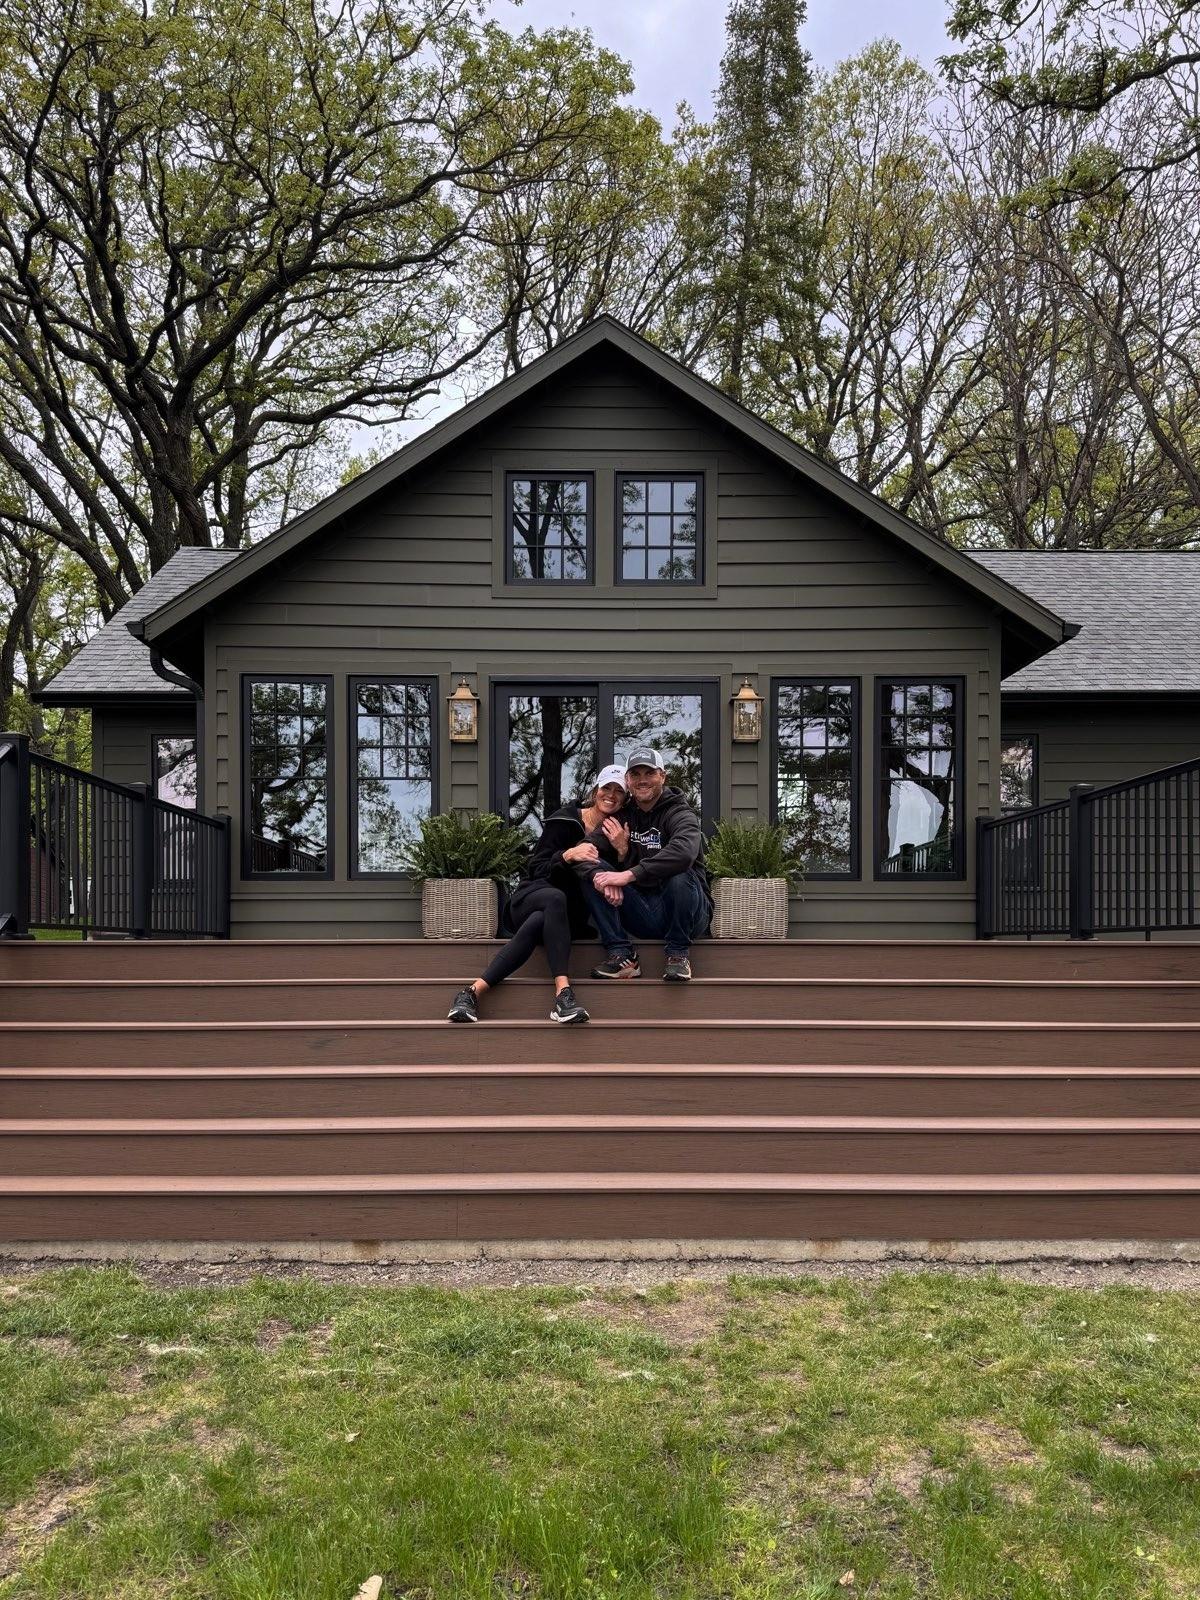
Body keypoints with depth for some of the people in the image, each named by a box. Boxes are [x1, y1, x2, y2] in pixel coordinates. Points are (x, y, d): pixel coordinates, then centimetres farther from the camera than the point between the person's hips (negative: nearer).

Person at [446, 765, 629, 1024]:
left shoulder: (617, 831, 6)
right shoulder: (564, 819, -4)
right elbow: (536, 870, -10)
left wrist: (622, 851, -16)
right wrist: (568, 855, -29)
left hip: (572, 916, 2)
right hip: (531, 898, -2)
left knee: (538, 922, -37)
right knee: (556, 897, -41)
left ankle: (474, 991, -46)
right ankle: (563, 992, -52)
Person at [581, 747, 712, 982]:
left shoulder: (679, 813, -10)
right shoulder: (623, 815, 7)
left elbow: (684, 852, -34)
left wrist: (629, 875, -37)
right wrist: (599, 874, -30)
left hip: (686, 914, -4)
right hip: (642, 916, 5)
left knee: (679, 874, -35)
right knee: (592, 873, -12)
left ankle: (678, 953, -14)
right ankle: (621, 954, -13)